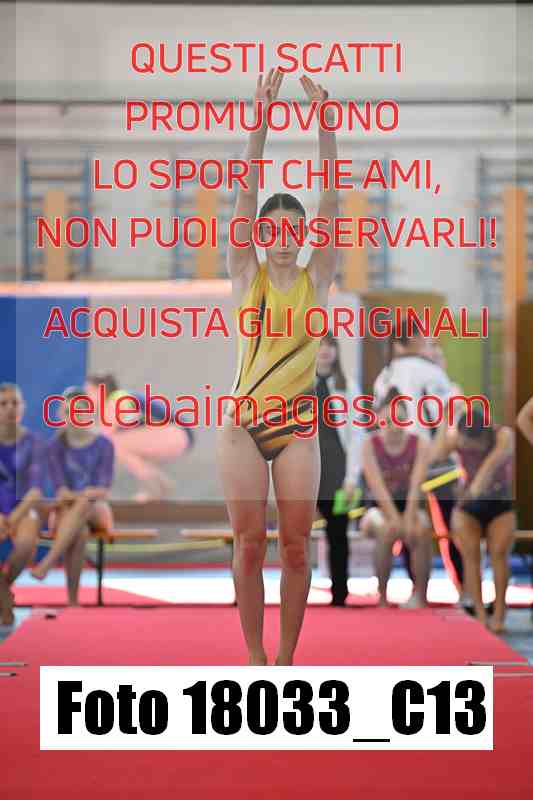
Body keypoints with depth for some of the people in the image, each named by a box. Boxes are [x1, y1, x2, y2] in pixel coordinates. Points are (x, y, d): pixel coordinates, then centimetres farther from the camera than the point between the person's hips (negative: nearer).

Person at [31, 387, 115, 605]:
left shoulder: (104, 445, -1)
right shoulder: (55, 447, 1)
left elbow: (103, 490, -9)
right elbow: (60, 490, -8)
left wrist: (76, 495, -27)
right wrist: (87, 492, -27)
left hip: (96, 509, 0)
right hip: (66, 512, 0)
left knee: (83, 504, -38)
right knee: (79, 532, -36)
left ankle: (47, 562, -45)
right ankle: (72, 600, -39)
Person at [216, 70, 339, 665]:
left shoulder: (316, 277, 4)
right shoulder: (246, 274, 2)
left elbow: (330, 197, -4)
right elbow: (246, 192, -6)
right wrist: (262, 117, -15)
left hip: (298, 424, 1)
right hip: (243, 421, -1)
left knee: (295, 547, 1)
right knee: (250, 544, 1)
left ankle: (286, 657, 10)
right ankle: (254, 656, 9)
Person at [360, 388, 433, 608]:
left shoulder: (420, 444, -6)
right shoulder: (370, 444, -9)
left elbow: (415, 485, -17)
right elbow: (377, 485, -20)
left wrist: (409, 519, -30)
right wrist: (395, 518, -31)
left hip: (409, 506, 1)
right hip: (379, 508, -1)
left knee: (423, 529, -32)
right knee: (387, 530, -36)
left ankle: (420, 598, -21)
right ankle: (382, 598, -24)